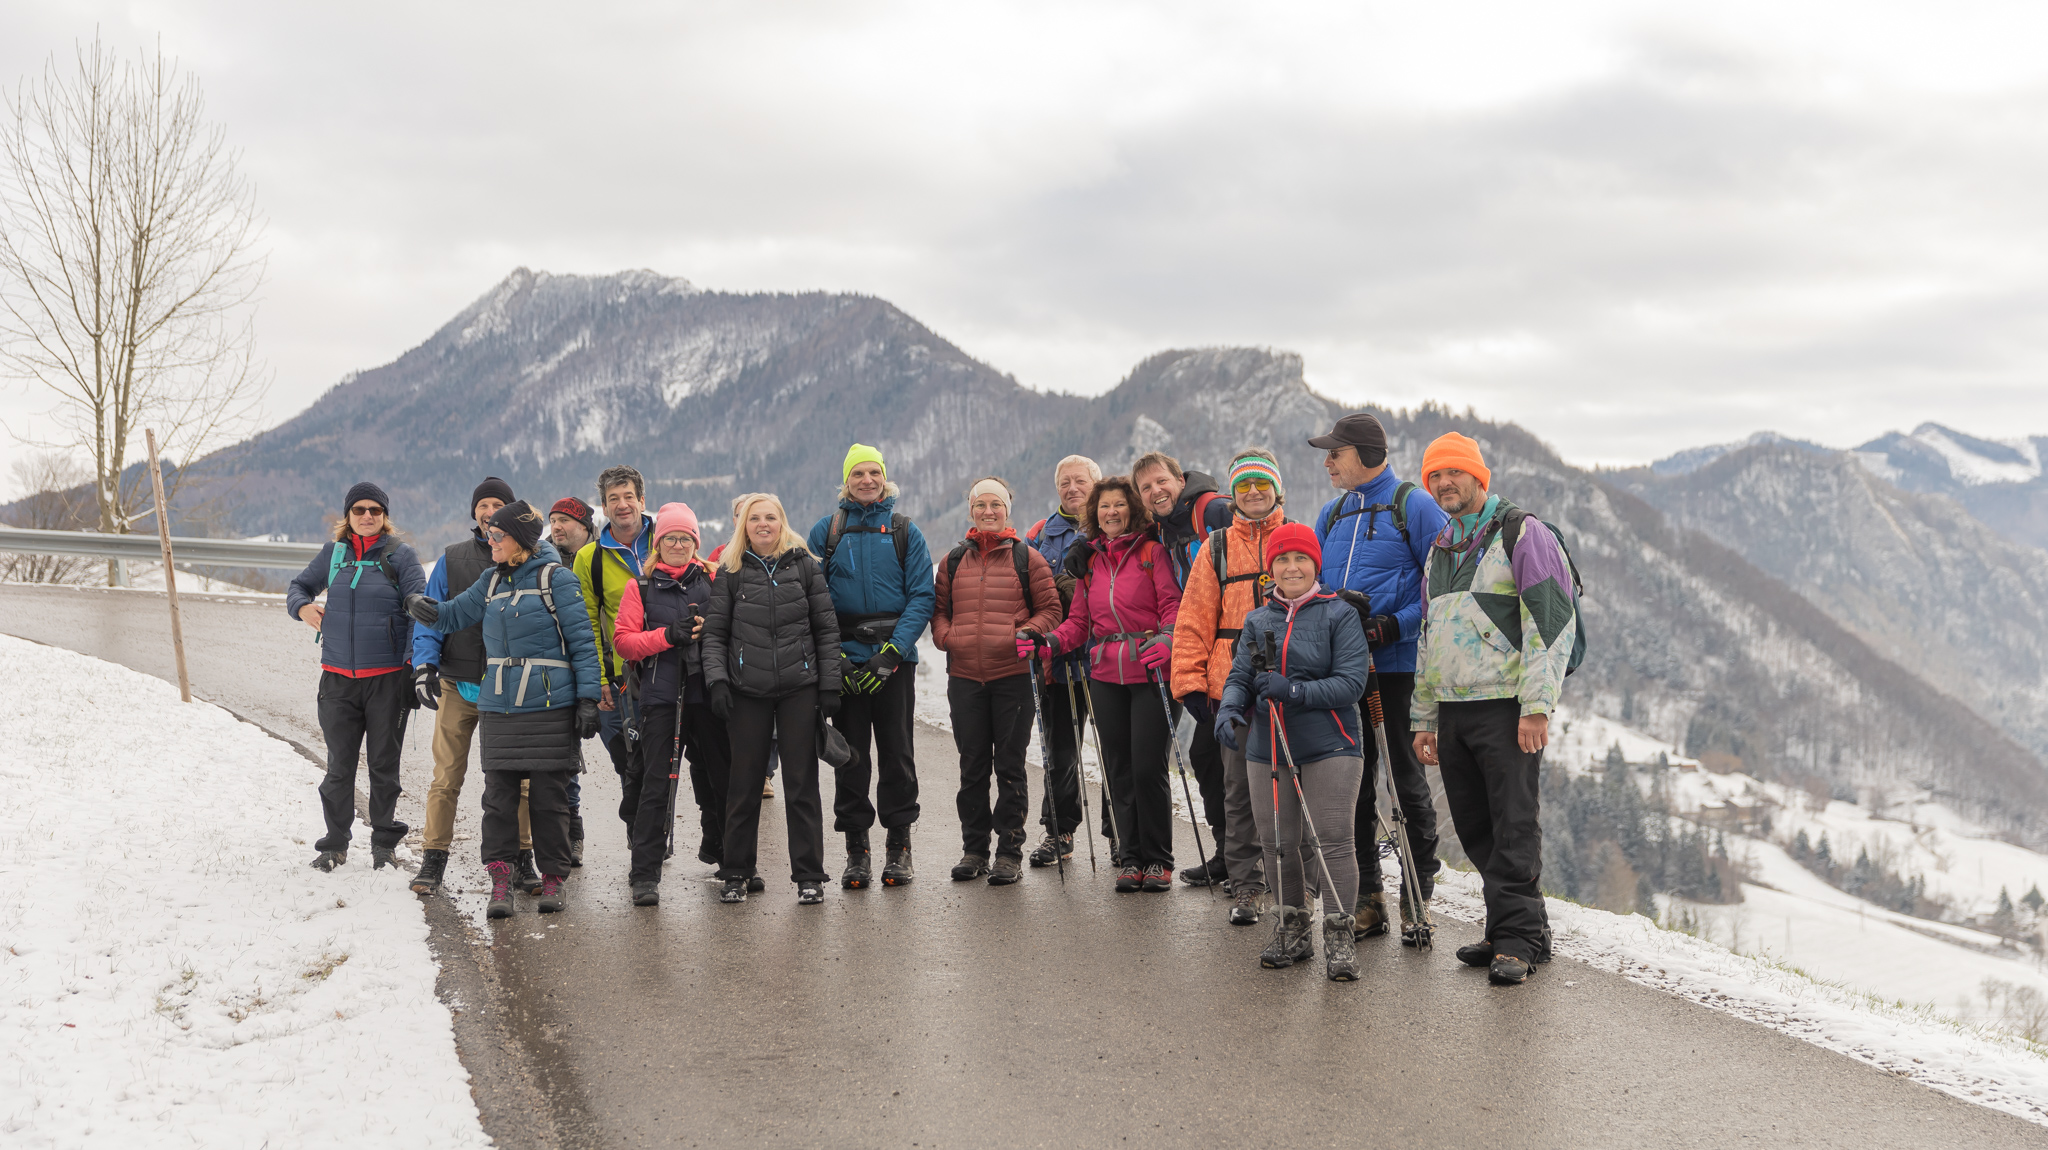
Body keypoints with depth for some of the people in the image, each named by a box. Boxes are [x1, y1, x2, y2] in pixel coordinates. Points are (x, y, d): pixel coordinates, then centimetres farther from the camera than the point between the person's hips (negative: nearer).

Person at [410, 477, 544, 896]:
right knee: (447, 777, 1)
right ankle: (434, 857, 10)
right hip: (458, 687, 0)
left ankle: (521, 858, 14)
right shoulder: (452, 559, 6)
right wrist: (425, 665, -9)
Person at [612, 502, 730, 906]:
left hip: (706, 692, 2)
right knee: (656, 783, -7)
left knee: (719, 777, 12)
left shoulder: (712, 580, 9)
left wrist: (707, 629, -10)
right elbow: (623, 640, 0)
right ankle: (645, 874, -4)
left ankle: (717, 848, 36)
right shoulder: (641, 587, 6)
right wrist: (667, 635, -15)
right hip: (661, 695, -2)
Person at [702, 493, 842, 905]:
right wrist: (716, 679, -9)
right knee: (744, 785, 5)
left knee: (801, 783, 2)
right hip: (747, 691, 1)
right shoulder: (731, 573, 6)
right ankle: (736, 874, 17)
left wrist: (830, 685, 0)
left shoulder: (806, 566, 5)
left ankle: (809, 875, 10)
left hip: (799, 689, 0)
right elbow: (714, 632, 6)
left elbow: (827, 628, 6)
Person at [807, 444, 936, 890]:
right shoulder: (826, 531, 7)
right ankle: (856, 849, 10)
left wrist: (892, 651, -13)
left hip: (895, 657, 0)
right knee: (851, 754, 2)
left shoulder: (905, 531, 5)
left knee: (896, 750, 3)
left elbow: (921, 597, -1)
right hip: (844, 659, 0)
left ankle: (899, 846, 13)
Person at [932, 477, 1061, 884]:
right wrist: (946, 636, 0)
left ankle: (1010, 851, 7)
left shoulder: (1027, 559, 4)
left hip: (1014, 674, -3)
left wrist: (1026, 634, -12)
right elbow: (939, 609, 19)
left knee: (1010, 765, 1)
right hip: (964, 676, 3)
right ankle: (974, 848, 16)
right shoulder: (953, 561, 13)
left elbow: (1050, 609, 4)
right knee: (972, 766, 8)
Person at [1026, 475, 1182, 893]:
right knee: (1118, 769, 6)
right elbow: (1080, 620, 15)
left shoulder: (1152, 552, 2)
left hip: (1149, 671, -5)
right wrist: (1051, 640, -2)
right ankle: (1130, 858, 14)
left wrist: (1166, 641, -23)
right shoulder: (1088, 560, 16)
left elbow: (1173, 605, -5)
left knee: (1148, 767, -7)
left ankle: (1159, 860, 6)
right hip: (1106, 675, 5)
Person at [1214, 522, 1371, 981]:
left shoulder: (1339, 614, -2)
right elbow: (1239, 677, 10)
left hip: (1329, 745, -4)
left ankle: (1339, 935, 0)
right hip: (1267, 747, 4)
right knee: (1277, 841, 8)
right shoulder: (1258, 621, 12)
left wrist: (1294, 691, -21)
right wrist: (1229, 709, -12)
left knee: (1333, 839, -9)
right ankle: (1292, 929, 24)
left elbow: (1351, 682, -10)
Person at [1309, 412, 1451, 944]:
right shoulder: (1331, 514, 15)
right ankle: (1367, 897, 17)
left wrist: (1395, 626, -18)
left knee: (1408, 785, 1)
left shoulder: (1413, 505, -4)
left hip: (1397, 666, -6)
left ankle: (1417, 897, 11)